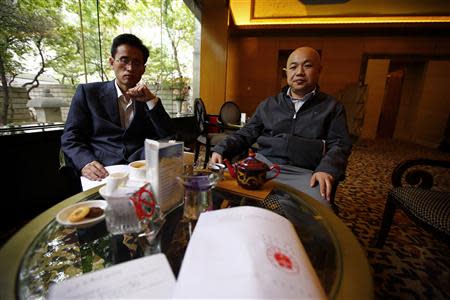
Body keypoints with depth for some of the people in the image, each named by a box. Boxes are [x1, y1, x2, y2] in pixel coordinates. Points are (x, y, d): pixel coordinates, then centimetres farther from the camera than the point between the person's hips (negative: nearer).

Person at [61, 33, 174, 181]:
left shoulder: (147, 99, 14)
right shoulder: (88, 92, 9)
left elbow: (168, 137, 4)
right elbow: (70, 137, 3)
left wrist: (151, 100, -5)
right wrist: (86, 163, -17)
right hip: (104, 172, -2)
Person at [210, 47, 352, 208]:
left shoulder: (332, 107, 14)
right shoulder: (268, 105, 19)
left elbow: (339, 145, 5)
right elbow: (246, 134, 17)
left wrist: (327, 169, -17)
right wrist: (221, 150, 0)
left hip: (305, 173, -1)